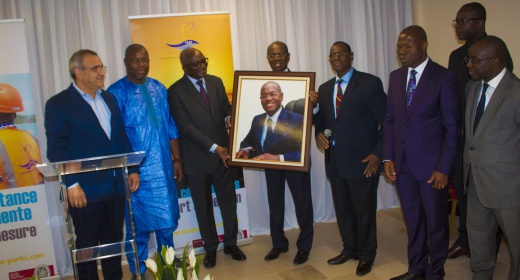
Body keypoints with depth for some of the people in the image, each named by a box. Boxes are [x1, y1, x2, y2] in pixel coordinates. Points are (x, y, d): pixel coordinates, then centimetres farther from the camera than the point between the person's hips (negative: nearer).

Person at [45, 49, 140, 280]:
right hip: (86, 191, -5)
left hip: (116, 187, 6)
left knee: (114, 241, 18)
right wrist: (72, 184, -18)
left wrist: (132, 169, 7)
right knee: (87, 246, 10)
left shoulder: (109, 99, 12)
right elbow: (57, 150, -11)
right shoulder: (58, 104, -7)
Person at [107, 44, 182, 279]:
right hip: (136, 170, -4)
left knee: (167, 218, 15)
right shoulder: (116, 92, -7)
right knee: (139, 223, 7)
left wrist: (177, 159, 10)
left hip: (163, 168, 5)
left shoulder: (159, 89, 8)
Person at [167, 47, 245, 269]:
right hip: (197, 158, -3)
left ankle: (230, 244, 30)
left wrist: (229, 117, -13)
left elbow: (226, 107, 12)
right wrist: (214, 148, -21)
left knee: (228, 201, 11)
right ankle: (210, 248, 30)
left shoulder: (216, 82, 5)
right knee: (203, 207, 12)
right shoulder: (175, 92, -10)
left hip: (223, 154, 4)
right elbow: (185, 126, -16)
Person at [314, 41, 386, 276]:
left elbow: (387, 121, -8)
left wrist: (378, 154, -12)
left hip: (363, 161, -5)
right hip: (335, 160, 5)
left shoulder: (370, 83, -7)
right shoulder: (325, 88, 11)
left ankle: (366, 255, 29)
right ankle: (349, 249, 36)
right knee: (342, 210, 16)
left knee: (364, 211, 9)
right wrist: (318, 133, -4)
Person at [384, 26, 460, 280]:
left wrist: (444, 168, -13)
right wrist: (388, 158, 2)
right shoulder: (395, 77, 7)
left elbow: (452, 127, -10)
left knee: (435, 221, 10)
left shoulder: (444, 78, -9)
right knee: (412, 220, 17)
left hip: (430, 164, -5)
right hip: (402, 163, 5)